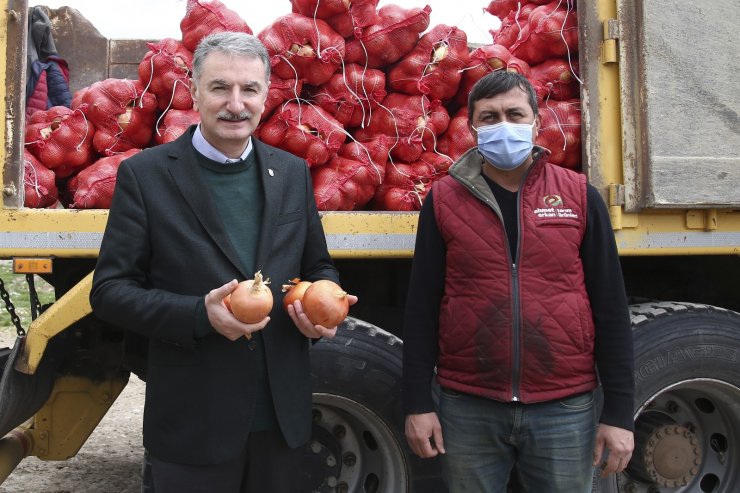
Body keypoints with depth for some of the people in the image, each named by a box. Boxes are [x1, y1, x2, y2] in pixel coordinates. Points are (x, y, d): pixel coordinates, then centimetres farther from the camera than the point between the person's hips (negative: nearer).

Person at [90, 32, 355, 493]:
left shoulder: (293, 172, 5)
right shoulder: (145, 174, -6)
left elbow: (319, 267, 13)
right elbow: (109, 290, -7)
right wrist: (200, 314, -22)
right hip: (194, 421, -3)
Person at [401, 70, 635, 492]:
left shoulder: (579, 196, 1)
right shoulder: (445, 199, 1)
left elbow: (610, 307, 2)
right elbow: (423, 306, 2)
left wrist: (619, 411, 0)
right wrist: (418, 403, 0)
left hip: (565, 409, 0)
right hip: (466, 407, 0)